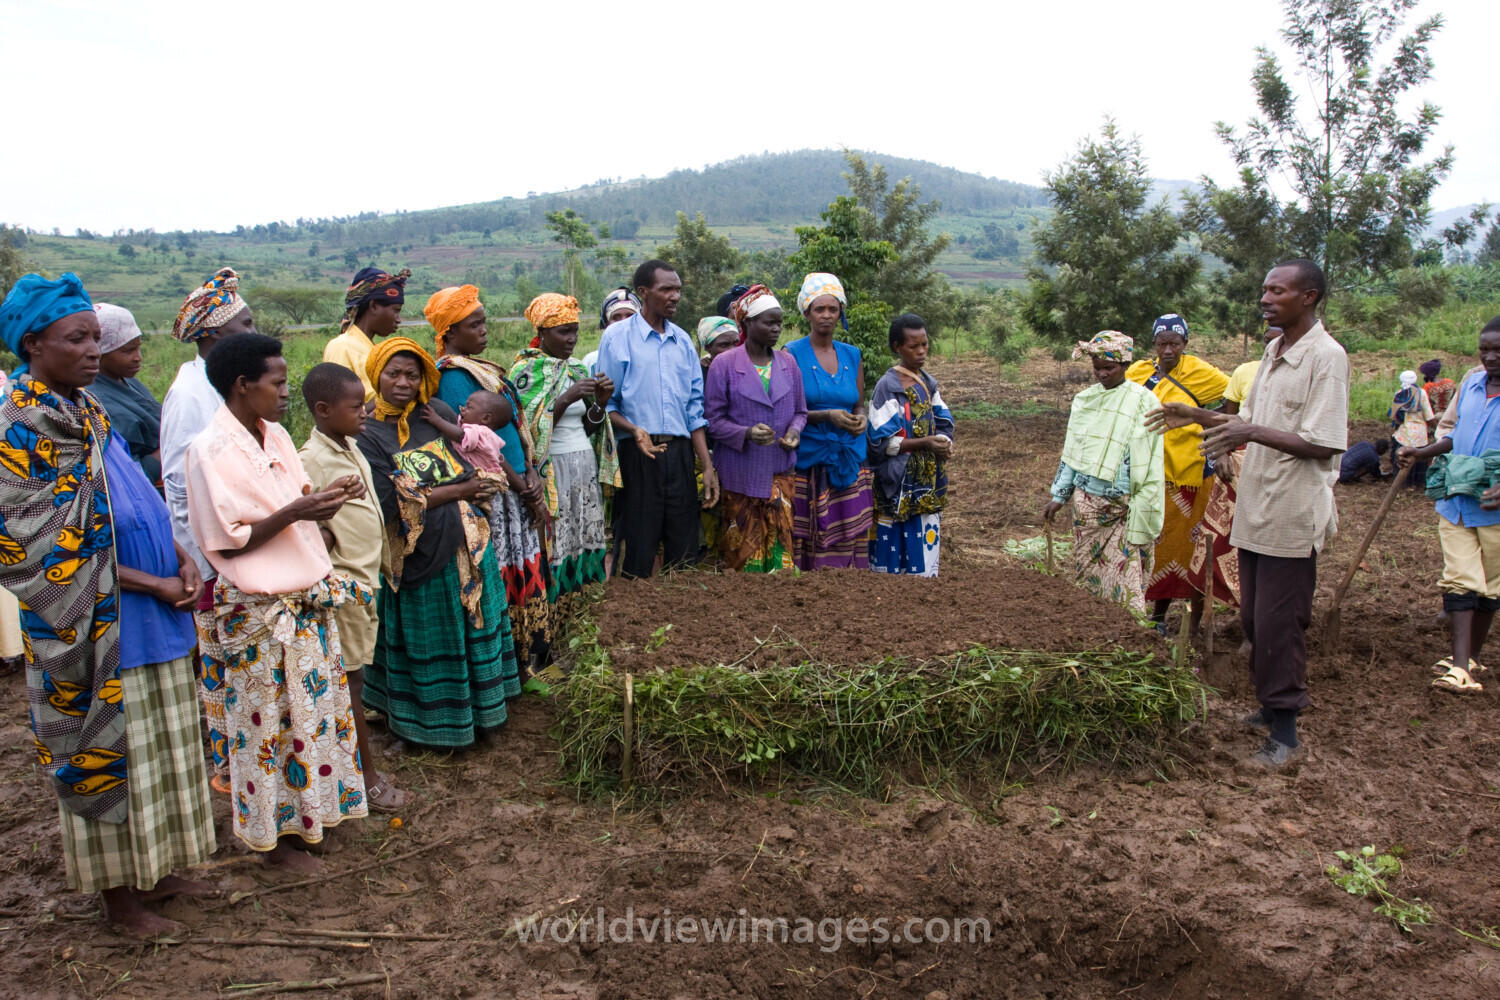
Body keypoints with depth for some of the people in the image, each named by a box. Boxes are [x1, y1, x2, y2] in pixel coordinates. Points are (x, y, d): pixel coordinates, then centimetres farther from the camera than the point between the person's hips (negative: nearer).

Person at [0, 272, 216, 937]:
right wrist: (157, 585, -17)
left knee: (155, 746, 17)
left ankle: (152, 870, 34)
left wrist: (180, 559, -3)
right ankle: (117, 895, 24)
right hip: (93, 628, -8)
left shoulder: (84, 409, 9)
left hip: (145, 618, 8)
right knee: (107, 749, 6)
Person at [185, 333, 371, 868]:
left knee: (315, 708, 17)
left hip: (307, 599, 8)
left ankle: (310, 809, 35)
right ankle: (273, 835, 24)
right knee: (269, 722, 7)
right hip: (259, 612, -7)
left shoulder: (276, 435, 6)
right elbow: (226, 543, -17)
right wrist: (293, 513, -23)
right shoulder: (211, 451, -17)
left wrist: (328, 498, -5)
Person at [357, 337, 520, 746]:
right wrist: (458, 490, -18)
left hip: (468, 547, 4)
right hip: (421, 558, -4)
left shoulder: (438, 413, 1)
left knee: (476, 631, 16)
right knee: (432, 646, 11)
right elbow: (391, 505, -18)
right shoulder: (368, 434, -11)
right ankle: (437, 722, 30)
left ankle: (478, 708, 34)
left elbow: (478, 471, 6)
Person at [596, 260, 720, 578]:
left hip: (680, 453, 5)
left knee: (684, 550, 7)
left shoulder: (683, 341, 14)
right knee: (636, 555, -2)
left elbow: (695, 409, 15)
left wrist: (708, 467, 9)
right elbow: (605, 403, -2)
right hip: (638, 454, -4)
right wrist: (633, 429, -21)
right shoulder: (618, 337, 0)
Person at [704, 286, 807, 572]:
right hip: (740, 472, -3)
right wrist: (746, 433, -21)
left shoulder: (787, 363, 8)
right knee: (743, 548, 2)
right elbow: (713, 418, -5)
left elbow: (800, 411, 16)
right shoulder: (724, 364, -5)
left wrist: (794, 431, -6)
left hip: (780, 470, 3)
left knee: (780, 542, 3)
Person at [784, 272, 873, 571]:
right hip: (809, 460, -4)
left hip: (850, 460, 4)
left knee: (850, 536, 1)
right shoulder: (792, 354, -1)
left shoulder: (852, 355, 13)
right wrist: (826, 415, -17)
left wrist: (861, 419, -3)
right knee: (810, 543, -6)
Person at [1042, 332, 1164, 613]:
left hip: (1121, 507, -5)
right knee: (1087, 573, 9)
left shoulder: (1143, 402, -6)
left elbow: (1150, 466, -8)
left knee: (1124, 582, -7)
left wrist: (1142, 517, -13)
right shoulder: (1085, 399, 9)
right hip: (1085, 503, 5)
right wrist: (1059, 496, 15)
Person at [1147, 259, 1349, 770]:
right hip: (1255, 510, 9)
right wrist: (1197, 416, 10)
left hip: (1291, 516, -9)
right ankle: (1269, 707, 32)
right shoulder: (1274, 351, 14)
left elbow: (1325, 443, -20)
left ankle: (1286, 734, 9)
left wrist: (1254, 433, -27)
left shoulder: (1326, 357, -14)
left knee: (1278, 625, -3)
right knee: (1253, 618, 16)